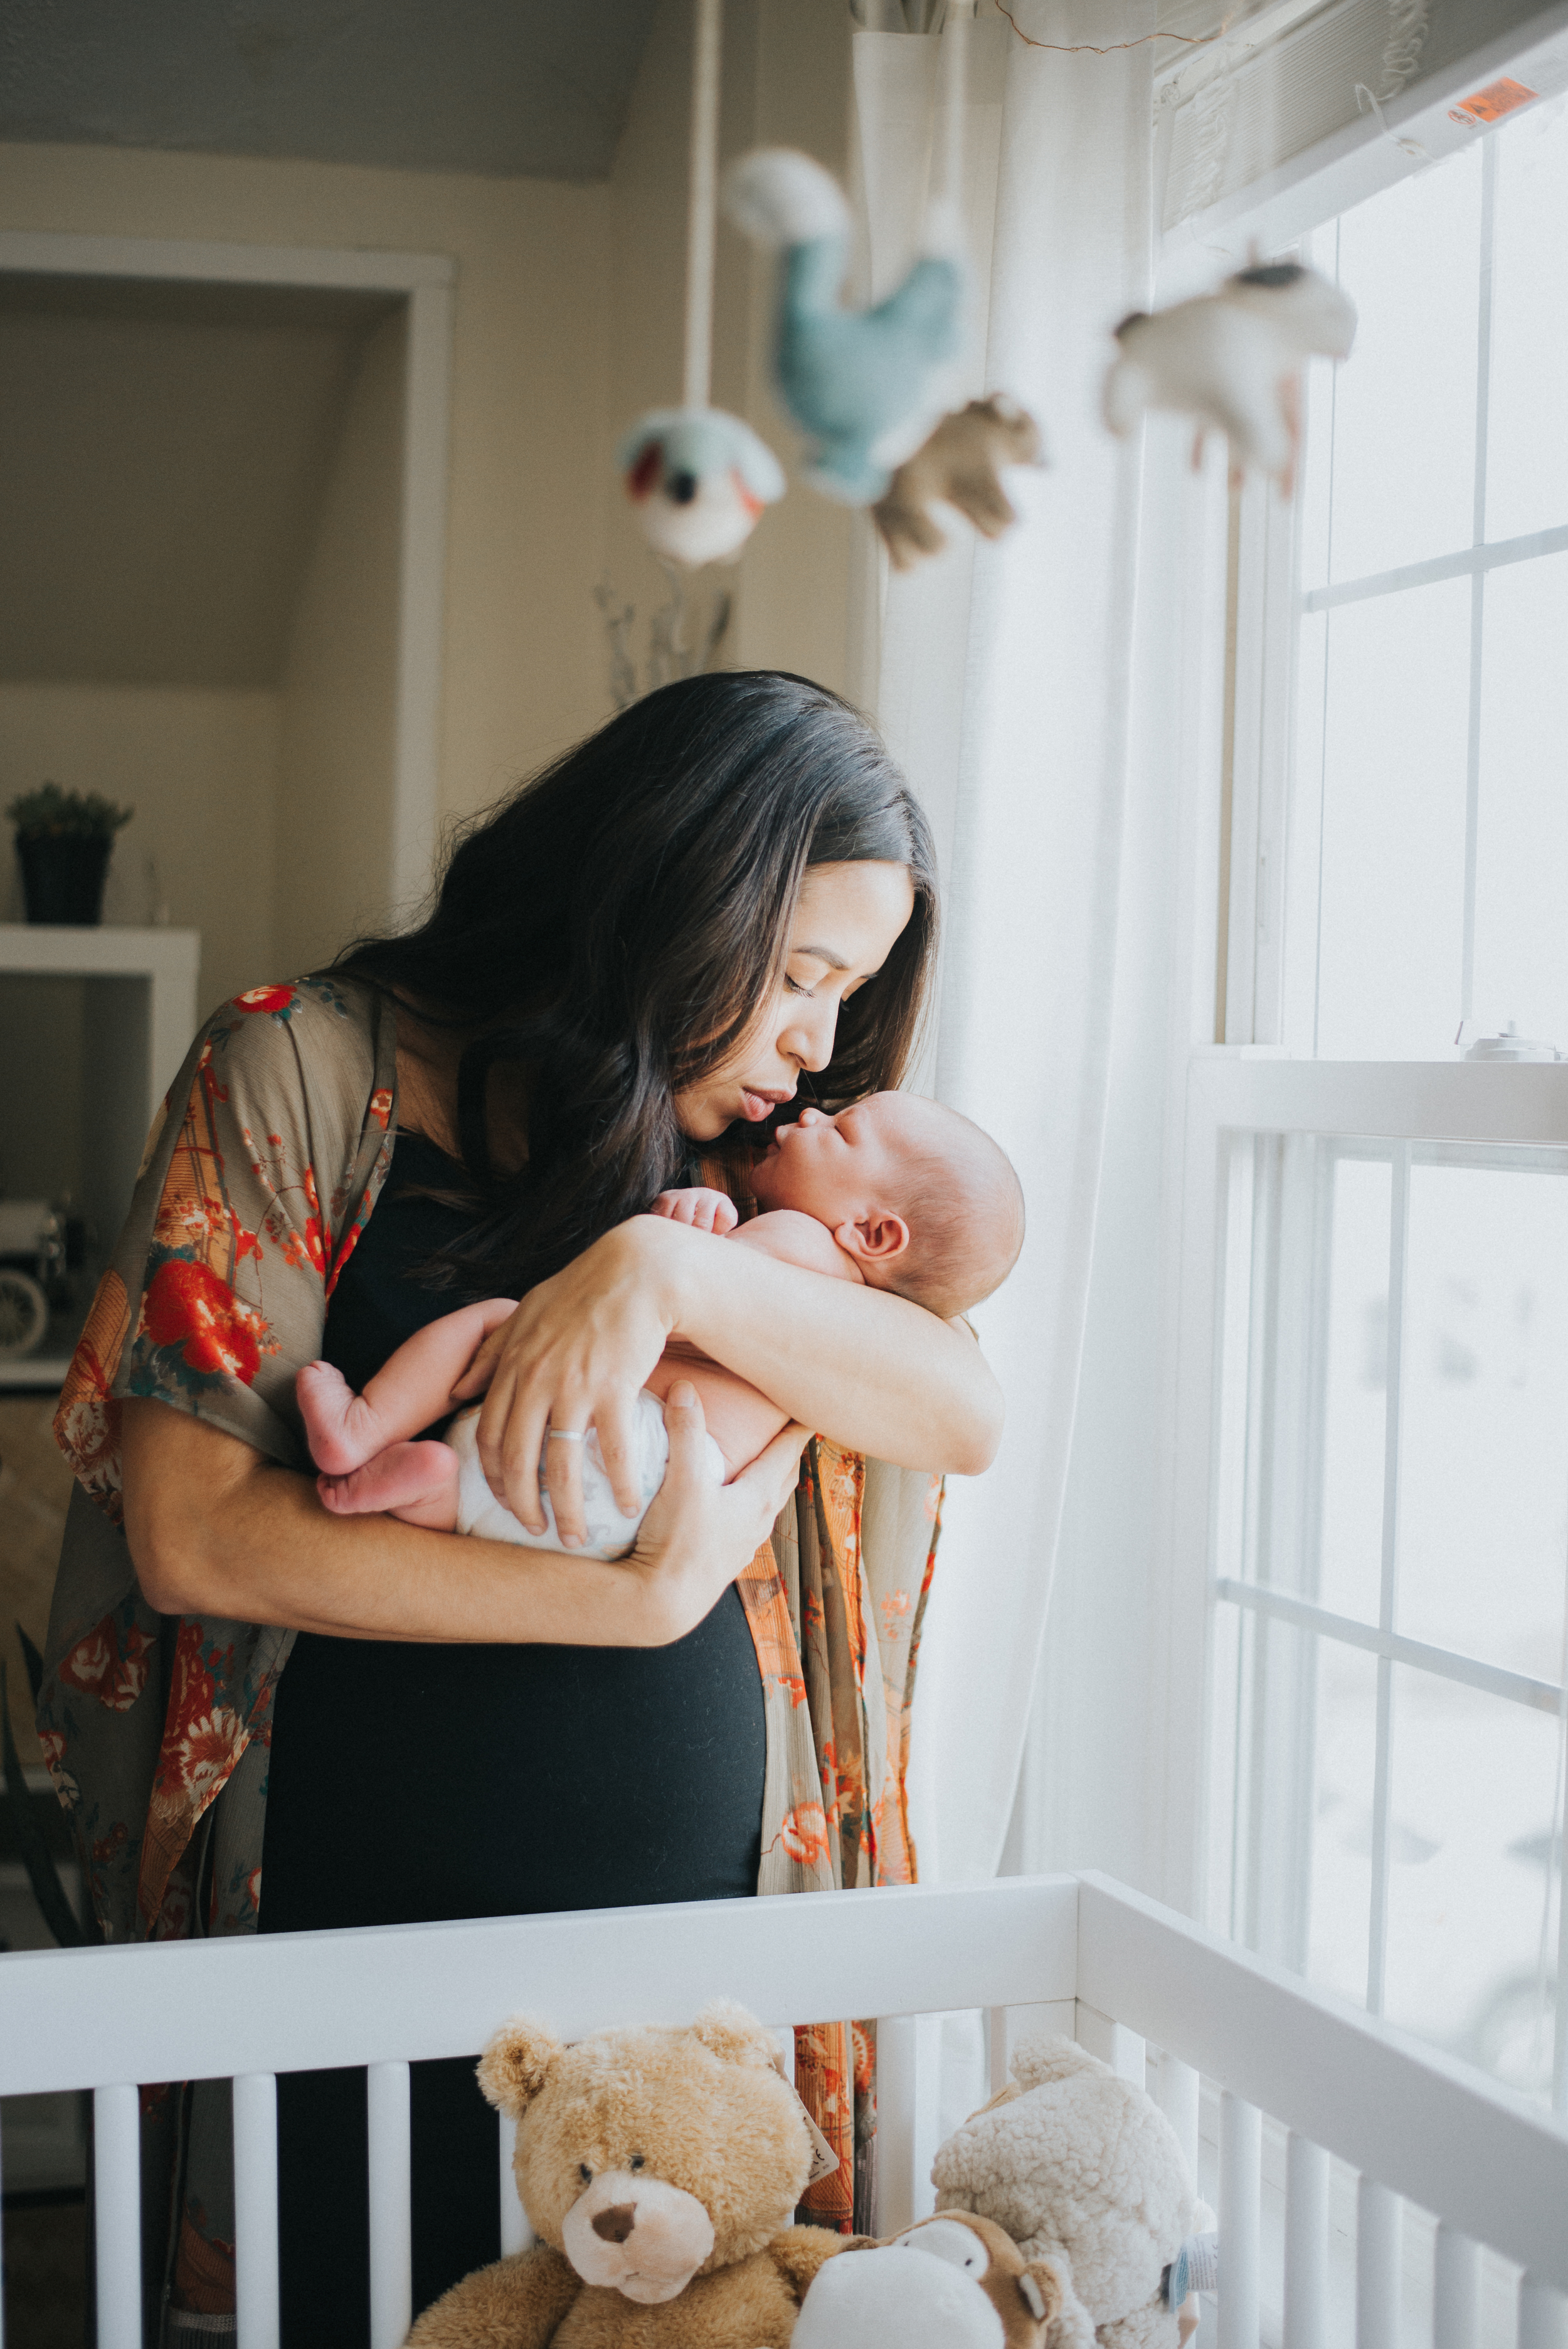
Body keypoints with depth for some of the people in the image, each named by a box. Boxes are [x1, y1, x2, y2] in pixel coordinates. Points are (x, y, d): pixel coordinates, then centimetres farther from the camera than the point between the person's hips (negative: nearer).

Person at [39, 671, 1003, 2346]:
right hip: (368, 1927, -4)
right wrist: (643, 1595, -17)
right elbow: (194, 1538, -15)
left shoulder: (742, 1157, 9)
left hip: (701, 1914, 4)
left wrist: (672, 1270, -21)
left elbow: (963, 1414, -5)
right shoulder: (308, 1074, -6)